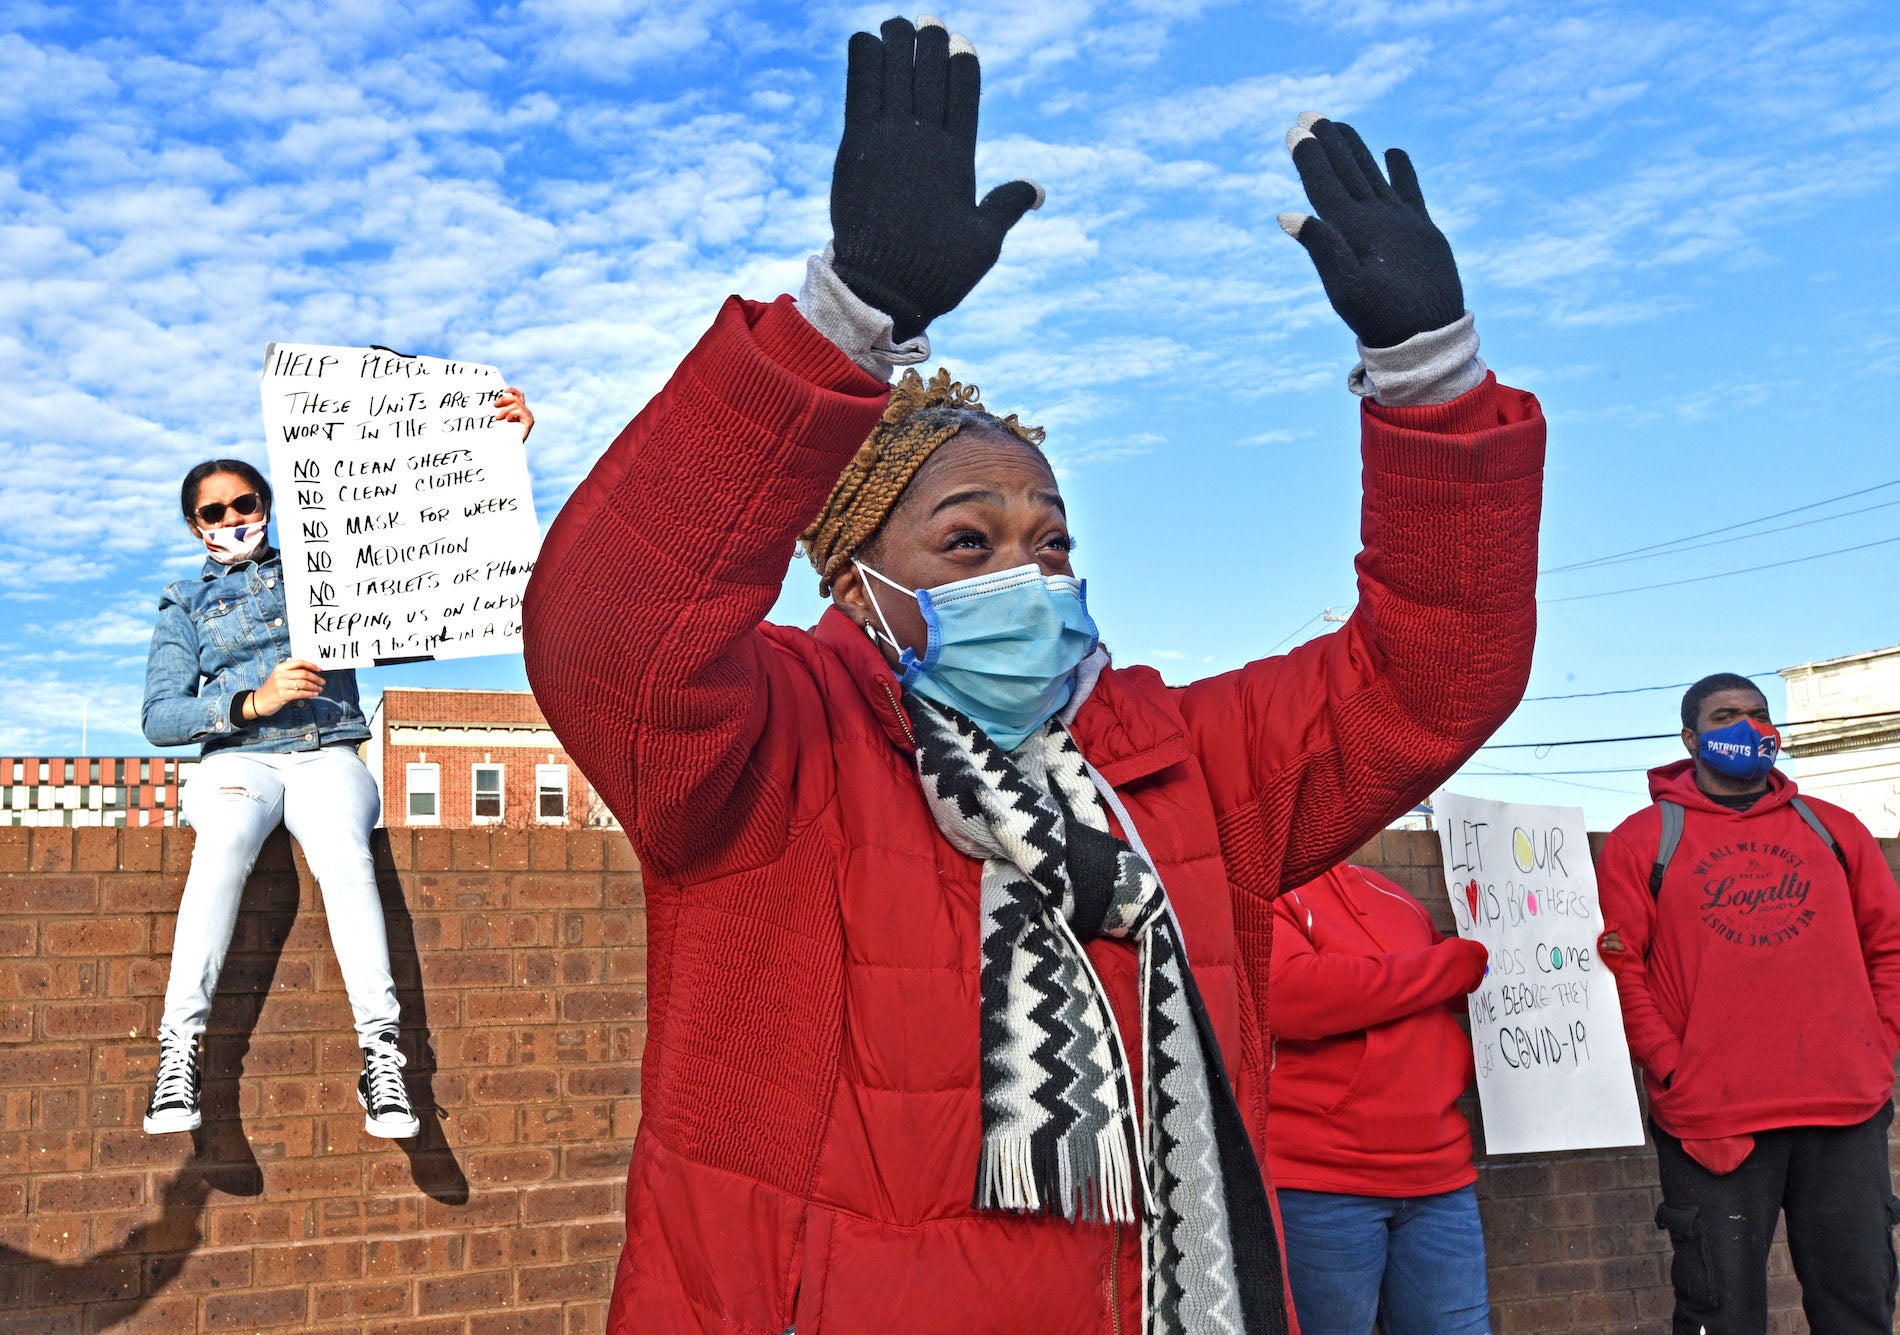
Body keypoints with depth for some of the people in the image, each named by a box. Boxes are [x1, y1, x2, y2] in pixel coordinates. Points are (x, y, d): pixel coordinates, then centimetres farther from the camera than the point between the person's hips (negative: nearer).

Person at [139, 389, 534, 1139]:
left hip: (328, 756, 0)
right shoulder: (187, 604, 19)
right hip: (238, 760, 0)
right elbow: (159, 717, 7)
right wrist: (255, 701, -11)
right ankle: (179, 1050, -37)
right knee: (225, 844, -36)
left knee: (343, 854, -35)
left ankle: (381, 1055, -41)